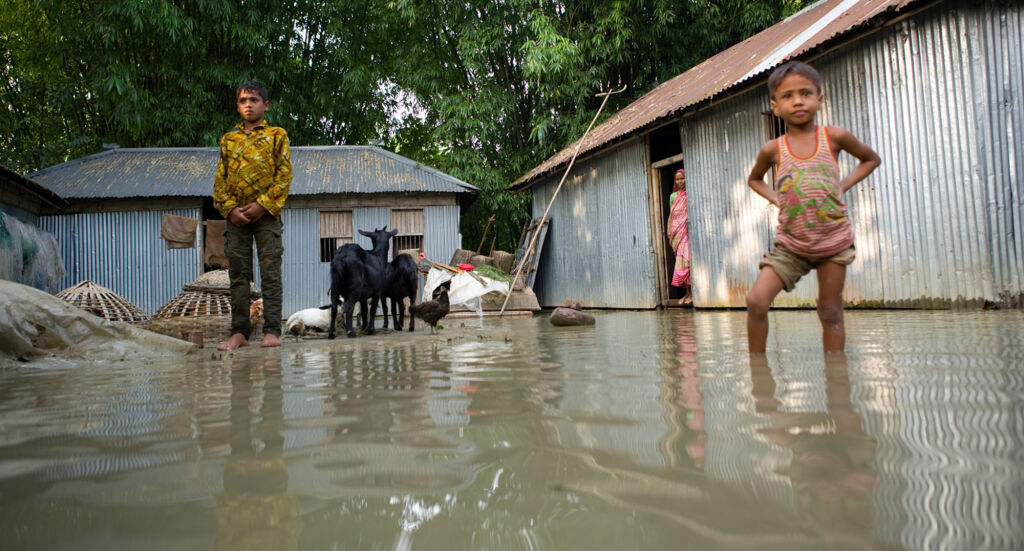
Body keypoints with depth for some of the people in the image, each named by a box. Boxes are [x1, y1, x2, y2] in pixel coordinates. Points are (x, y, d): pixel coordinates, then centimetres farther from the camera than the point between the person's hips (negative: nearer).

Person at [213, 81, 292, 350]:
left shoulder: (277, 135, 7)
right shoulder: (228, 139, 17)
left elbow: (284, 175, -1)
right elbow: (220, 179, 13)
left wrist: (263, 204, -11)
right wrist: (230, 208, -4)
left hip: (266, 214, -3)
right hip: (236, 216, 4)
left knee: (270, 272, -6)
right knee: (238, 274, 2)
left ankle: (272, 330, -5)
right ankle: (239, 331, 6)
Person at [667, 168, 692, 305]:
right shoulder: (673, 196, 18)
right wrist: (670, 233, 15)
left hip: (686, 231, -5)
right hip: (676, 232, 5)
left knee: (686, 260, -12)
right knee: (680, 261, 0)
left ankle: (692, 292, -11)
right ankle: (687, 292, 2)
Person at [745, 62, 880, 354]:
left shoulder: (834, 137, -4)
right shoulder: (773, 149, -2)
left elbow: (871, 159, 15)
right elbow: (754, 179, 20)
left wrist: (843, 185, 0)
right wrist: (775, 198, 2)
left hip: (833, 239, 0)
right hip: (790, 243, 0)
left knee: (830, 313, 6)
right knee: (756, 300, -14)